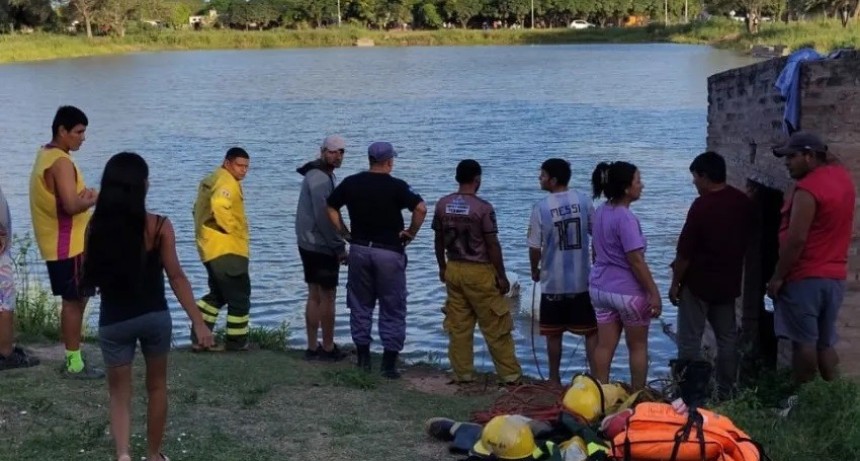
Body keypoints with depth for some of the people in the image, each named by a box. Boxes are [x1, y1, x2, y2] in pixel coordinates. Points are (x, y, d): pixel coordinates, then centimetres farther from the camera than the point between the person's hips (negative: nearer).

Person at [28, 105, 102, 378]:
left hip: (62, 243, 10)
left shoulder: (47, 155, 13)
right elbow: (72, 205, -28)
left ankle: (74, 358, 21)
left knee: (77, 299, 15)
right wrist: (96, 198, -11)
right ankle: (74, 364, 1)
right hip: (68, 245, -10)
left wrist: (84, 195, -1)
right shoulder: (61, 162, -19)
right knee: (74, 301, -4)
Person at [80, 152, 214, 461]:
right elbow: (176, 276, -13)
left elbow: (89, 275, 0)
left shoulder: (96, 227, -6)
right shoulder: (158, 226, -12)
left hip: (113, 320, 1)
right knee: (156, 387, 20)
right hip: (155, 316, -1)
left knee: (119, 393, 13)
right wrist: (198, 322, -10)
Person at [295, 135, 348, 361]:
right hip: (321, 247, -10)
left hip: (309, 245, 10)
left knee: (314, 296, 12)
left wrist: (337, 244, 16)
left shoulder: (321, 175, 15)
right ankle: (328, 348, 5)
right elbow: (324, 217, -22)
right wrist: (340, 247, -15)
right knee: (327, 297, -1)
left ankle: (312, 347, 16)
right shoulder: (320, 178, -17)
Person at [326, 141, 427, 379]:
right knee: (392, 309, 5)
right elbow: (421, 208, -21)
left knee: (360, 305, 15)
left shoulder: (351, 183, 2)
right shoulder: (396, 186, -10)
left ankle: (363, 359, 18)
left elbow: (330, 207, 10)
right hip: (389, 252, -4)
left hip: (359, 249, 4)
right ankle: (389, 363, 5)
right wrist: (411, 233, -7)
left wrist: (344, 232, 13)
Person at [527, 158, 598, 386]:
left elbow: (535, 248, -8)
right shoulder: (583, 200, -4)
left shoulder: (541, 207, -11)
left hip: (553, 282, -1)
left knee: (554, 334, 11)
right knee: (591, 331, 8)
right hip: (582, 279, 2)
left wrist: (534, 271, 11)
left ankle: (555, 379, 19)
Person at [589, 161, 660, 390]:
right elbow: (636, 261, -22)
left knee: (604, 345, 11)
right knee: (638, 347, 9)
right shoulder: (625, 218, -22)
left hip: (600, 287, 7)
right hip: (628, 291, -7)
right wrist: (654, 293, -17)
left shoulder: (600, 212, 3)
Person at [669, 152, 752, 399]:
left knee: (690, 341, 2)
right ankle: (726, 392, 19)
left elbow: (684, 252, -16)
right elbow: (746, 241, 11)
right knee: (728, 338, 13)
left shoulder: (702, 206, -19)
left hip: (698, 283, -7)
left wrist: (675, 283, -6)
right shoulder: (743, 202, 1)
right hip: (729, 282, 7)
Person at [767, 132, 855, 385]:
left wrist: (777, 276, -14)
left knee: (804, 343, -3)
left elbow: (796, 239, -21)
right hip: (835, 276, 8)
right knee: (825, 344, 12)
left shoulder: (807, 189, -17)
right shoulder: (842, 175, 7)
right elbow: (830, 160, 34)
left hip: (805, 278, -8)